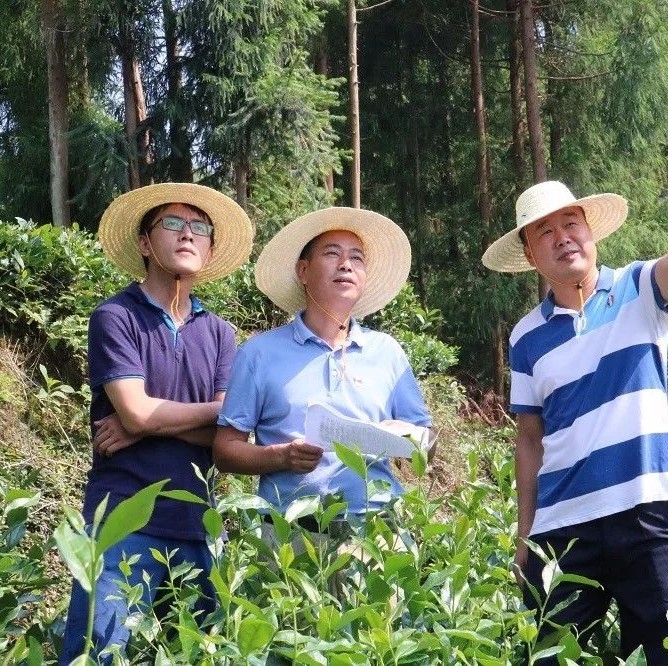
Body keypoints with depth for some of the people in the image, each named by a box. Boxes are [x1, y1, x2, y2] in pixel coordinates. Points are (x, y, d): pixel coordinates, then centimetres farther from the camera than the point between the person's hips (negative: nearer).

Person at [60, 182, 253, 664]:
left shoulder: (219, 333, 12)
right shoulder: (115, 317, -2)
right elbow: (136, 412, -13)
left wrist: (150, 423, -11)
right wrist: (215, 409, -1)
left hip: (194, 521, 5)